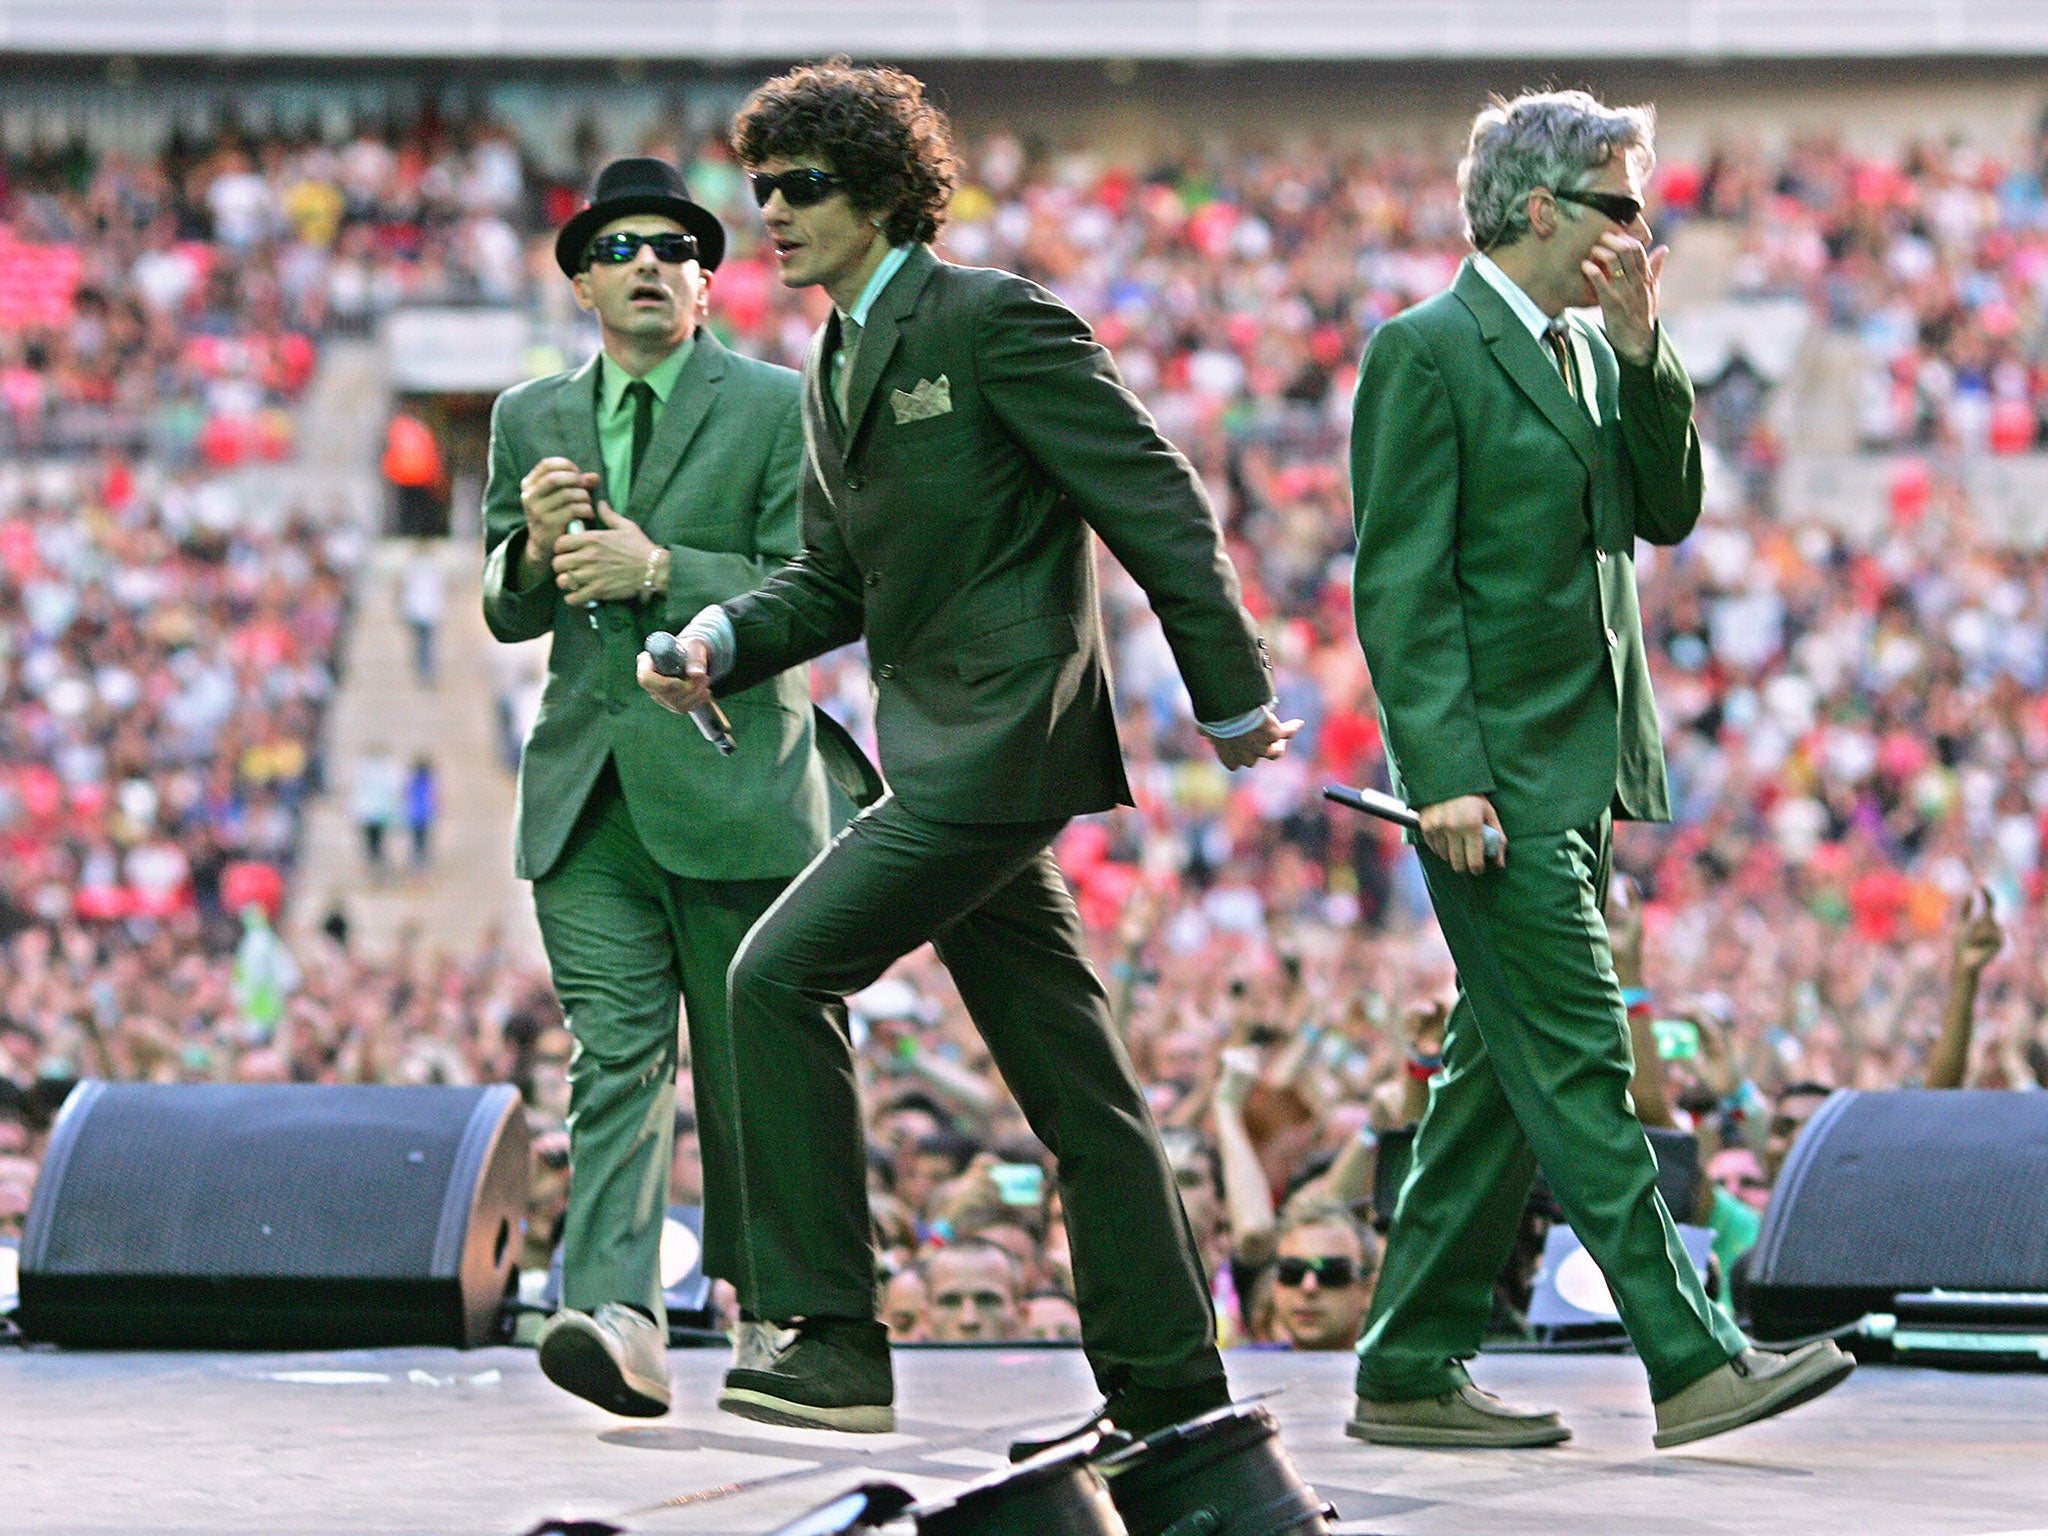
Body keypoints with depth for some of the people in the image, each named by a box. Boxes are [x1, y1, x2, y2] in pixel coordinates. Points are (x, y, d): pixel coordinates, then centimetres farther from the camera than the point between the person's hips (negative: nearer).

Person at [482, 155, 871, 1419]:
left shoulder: (777, 409, 0)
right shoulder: (530, 420, 14)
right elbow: (508, 614, 16)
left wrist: (659, 571, -17)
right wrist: (535, 547, -7)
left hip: (730, 780, -3)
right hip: (587, 789, 3)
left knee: (750, 1063, 5)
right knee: (615, 1052, -10)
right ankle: (618, 1319, -23)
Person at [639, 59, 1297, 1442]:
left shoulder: (993, 318, -9)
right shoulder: (837, 371, 18)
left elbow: (1158, 504, -11)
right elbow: (835, 580, 23)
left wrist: (1232, 697, -10)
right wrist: (721, 641, 3)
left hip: (1003, 741, -9)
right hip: (955, 756, 9)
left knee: (782, 974, -15)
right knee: (1074, 1085, 10)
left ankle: (834, 1348, -13)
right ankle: (1170, 1390, 14)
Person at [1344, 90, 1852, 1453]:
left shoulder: (1588, 353, 17)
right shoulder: (1427, 354, -10)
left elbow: (1668, 511, 12)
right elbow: (1400, 583, -14)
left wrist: (1645, 356, -1)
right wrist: (1445, 774, -20)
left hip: (1581, 772, 9)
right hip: (1496, 776, -9)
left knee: (1506, 1073, 9)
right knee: (1578, 1064, -10)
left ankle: (1413, 1372, 13)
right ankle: (1692, 1363, -13)